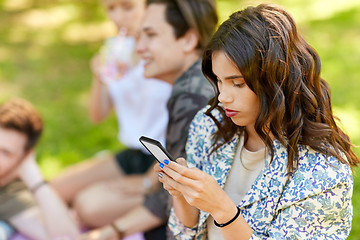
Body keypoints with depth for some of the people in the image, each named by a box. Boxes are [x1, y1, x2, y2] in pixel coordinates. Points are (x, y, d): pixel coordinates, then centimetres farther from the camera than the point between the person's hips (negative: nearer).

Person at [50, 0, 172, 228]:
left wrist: (148, 182, -14)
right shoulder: (118, 47, 4)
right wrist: (100, 79, -12)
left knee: (90, 204, -23)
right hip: (132, 154, 8)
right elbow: (98, 115, 8)